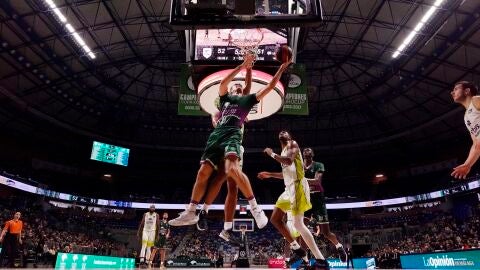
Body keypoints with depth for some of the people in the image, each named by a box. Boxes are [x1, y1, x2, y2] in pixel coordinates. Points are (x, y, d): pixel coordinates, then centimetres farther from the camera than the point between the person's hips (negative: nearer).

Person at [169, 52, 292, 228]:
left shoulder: (247, 99, 19)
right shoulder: (225, 98, 24)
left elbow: (269, 87, 13)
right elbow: (223, 83, 5)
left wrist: (281, 69, 11)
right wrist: (242, 66, 2)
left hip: (232, 135, -4)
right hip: (216, 135, 4)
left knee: (232, 169, -30)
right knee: (203, 172, 0)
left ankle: (255, 208, -23)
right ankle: (190, 213, 11)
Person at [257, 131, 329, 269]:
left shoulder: (293, 144, -1)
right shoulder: (284, 151, 25)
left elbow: (289, 160, -22)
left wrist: (272, 154, -9)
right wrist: (269, 175, 31)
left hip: (297, 185, -10)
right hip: (289, 188, 10)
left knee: (298, 224, -15)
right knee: (275, 219, 9)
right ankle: (297, 249, 13)